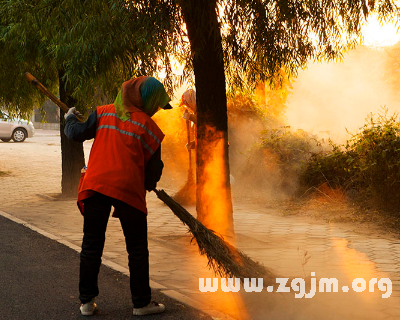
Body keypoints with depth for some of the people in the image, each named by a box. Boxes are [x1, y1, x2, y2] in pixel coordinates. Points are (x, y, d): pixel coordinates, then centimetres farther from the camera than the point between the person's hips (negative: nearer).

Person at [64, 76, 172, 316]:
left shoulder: (103, 113, 6)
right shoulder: (149, 127, -1)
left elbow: (76, 134, 5)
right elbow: (153, 168, 1)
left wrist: (70, 119, 26)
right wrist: (149, 185, 21)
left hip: (95, 186, 3)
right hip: (129, 189, -2)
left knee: (92, 245, 11)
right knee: (137, 249, 10)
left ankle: (87, 302, 14)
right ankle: (142, 303, 15)